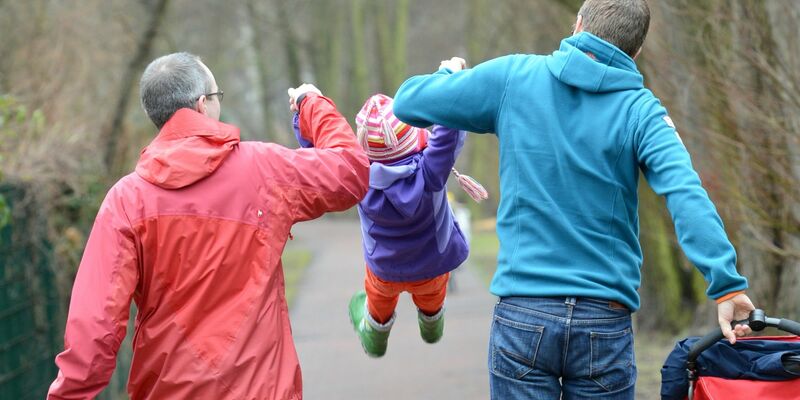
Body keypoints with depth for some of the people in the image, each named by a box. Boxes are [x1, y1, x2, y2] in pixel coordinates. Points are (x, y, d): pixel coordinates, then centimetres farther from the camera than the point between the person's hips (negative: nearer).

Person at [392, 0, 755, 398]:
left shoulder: (512, 77, 1)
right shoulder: (640, 110, -2)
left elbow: (408, 102, 8)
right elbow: (686, 196, -17)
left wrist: (449, 76, 28)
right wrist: (726, 283, -21)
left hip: (522, 317, 0)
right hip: (605, 324, 0)